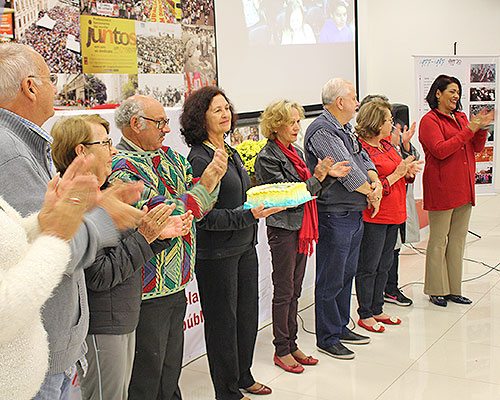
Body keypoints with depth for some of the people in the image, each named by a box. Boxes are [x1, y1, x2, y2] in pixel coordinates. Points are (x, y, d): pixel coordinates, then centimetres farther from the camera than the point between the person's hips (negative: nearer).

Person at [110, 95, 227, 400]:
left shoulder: (168, 156, 10)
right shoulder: (123, 167, -18)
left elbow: (199, 206, 10)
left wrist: (213, 176, -9)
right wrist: (206, 183, -17)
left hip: (176, 284, 8)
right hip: (148, 295, -8)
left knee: (171, 371, 22)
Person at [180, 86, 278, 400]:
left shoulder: (232, 153, 11)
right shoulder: (200, 159, -16)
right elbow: (207, 217, -20)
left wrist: (264, 202, 3)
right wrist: (249, 215, -26)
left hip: (245, 247, 8)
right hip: (216, 254, -8)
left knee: (248, 315, 17)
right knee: (223, 321, 5)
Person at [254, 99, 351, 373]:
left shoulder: (295, 153, 13)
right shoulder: (267, 157, -13)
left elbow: (311, 191, 14)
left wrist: (329, 175, -1)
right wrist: (317, 177, -21)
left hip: (302, 228, 8)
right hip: (283, 229, -8)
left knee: (295, 290, 13)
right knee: (284, 291, 1)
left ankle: (292, 345, 23)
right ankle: (281, 350, 13)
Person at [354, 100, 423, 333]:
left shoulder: (386, 144, 12)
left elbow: (400, 174, 21)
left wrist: (409, 172, -1)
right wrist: (397, 173, -19)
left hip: (393, 214, 9)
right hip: (373, 218, -9)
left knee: (384, 265, 16)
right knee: (368, 267, 2)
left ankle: (377, 309, 28)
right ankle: (365, 315, 14)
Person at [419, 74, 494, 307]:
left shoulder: (461, 118, 16)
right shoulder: (429, 121, -6)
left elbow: (477, 148, 14)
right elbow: (441, 150, -19)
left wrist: (481, 128, -3)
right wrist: (468, 131, -18)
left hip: (464, 187, 7)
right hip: (441, 188, -7)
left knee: (458, 239, 11)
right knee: (438, 240, 0)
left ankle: (454, 289, 20)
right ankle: (436, 291, 10)